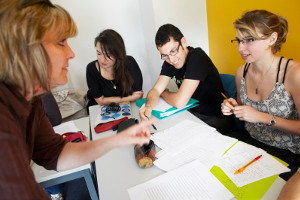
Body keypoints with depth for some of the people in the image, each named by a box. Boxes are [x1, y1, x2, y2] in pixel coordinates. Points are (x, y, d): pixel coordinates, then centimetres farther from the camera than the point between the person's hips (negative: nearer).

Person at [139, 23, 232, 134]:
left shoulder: (197, 57, -24)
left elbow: (180, 102, -27)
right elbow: (156, 89, -4)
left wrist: (164, 93, -7)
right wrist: (148, 106, -25)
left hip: (215, 119, -7)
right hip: (192, 113, 7)